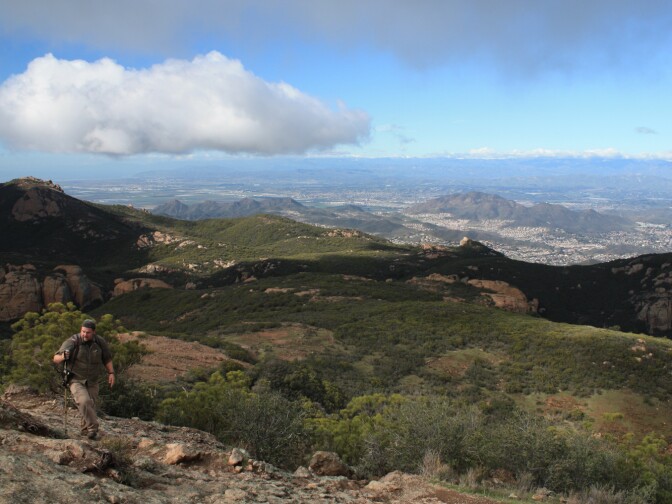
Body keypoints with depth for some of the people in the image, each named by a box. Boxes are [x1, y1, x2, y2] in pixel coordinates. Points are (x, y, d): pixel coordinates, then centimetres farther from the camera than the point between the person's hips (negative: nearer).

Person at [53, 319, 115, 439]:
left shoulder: (100, 343, -4)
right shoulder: (72, 342, -16)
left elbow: (107, 359, 11)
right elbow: (55, 359, -18)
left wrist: (111, 373, 1)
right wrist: (63, 357, -39)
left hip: (92, 382, 4)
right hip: (76, 380, -4)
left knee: (91, 407, 7)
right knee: (84, 401, -25)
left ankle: (86, 432, 25)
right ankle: (93, 428, -16)